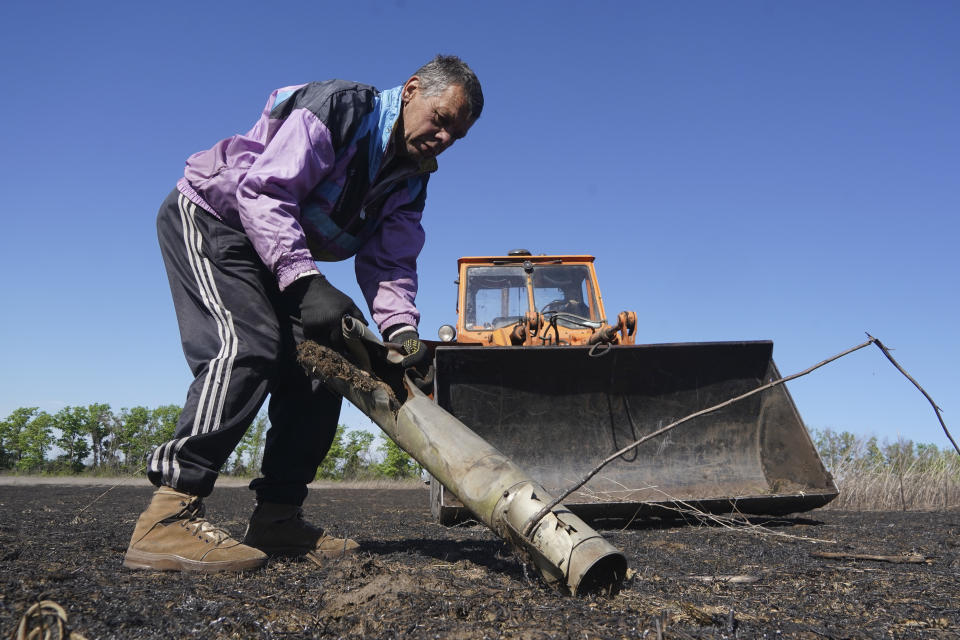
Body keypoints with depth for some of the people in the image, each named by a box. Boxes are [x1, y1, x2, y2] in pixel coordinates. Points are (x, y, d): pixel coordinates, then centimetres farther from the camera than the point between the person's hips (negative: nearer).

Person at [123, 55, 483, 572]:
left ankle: (278, 517, 5)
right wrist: (306, 281, -40)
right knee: (249, 345, -28)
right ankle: (167, 520, -28)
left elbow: (389, 264, -4)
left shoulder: (409, 180, 3)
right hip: (206, 219, -8)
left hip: (285, 258, 9)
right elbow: (263, 192, -30)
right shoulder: (338, 108, -21)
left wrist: (400, 329, -24)